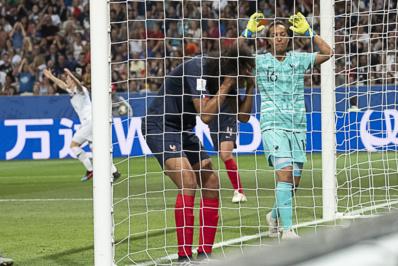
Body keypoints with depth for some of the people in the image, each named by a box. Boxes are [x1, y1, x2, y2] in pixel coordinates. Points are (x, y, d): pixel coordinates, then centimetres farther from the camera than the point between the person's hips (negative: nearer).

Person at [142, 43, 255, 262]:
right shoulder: (197, 69, -25)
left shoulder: (223, 74, 1)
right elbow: (205, 114, -31)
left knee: (212, 184, 1)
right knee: (188, 182, -24)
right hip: (159, 127, -9)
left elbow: (243, 116, 4)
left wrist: (250, 86, -9)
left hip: (184, 132, 9)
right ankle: (184, 256, -21)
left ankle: (204, 253, 7)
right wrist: (227, 84, -28)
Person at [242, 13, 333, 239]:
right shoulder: (259, 62, 4)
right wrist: (248, 32, -10)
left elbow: (327, 53, 0)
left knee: (293, 183, 7)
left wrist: (308, 31, -2)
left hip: (297, 128, 4)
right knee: (285, 175, -21)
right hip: (273, 127, -4)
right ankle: (288, 229, -23)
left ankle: (275, 215, 35)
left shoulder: (299, 59, 9)